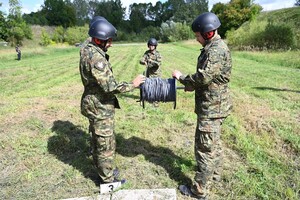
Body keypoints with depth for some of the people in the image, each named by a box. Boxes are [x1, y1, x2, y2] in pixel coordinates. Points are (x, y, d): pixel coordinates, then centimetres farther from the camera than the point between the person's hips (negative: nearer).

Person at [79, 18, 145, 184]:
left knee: (97, 140, 22)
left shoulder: (90, 52, 7)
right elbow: (109, 86, -27)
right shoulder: (95, 57, -24)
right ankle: (108, 180, 20)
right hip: (100, 108, -10)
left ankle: (101, 170, 40)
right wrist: (132, 85, -19)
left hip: (96, 105, 10)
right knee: (106, 144, 4)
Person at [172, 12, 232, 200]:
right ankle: (215, 173, 42)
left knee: (205, 147, -1)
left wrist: (181, 77, -11)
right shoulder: (215, 47, 11)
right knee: (214, 142, 23)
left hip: (211, 107, -10)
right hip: (214, 105, 10)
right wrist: (192, 85, 8)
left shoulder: (216, 50, -21)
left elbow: (203, 77, -26)